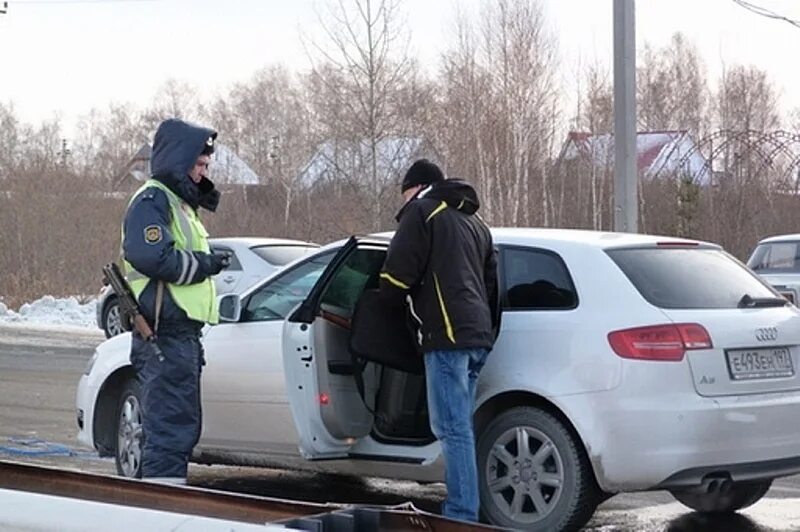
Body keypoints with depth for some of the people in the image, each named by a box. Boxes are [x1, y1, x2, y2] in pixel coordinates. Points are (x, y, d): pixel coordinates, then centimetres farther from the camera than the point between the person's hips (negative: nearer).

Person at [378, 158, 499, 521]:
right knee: (458, 427, 13)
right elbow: (491, 283, 31)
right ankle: (462, 511, 14)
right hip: (478, 333, 9)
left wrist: (393, 300, 12)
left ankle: (463, 515, -14)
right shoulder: (474, 223, 28)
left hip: (448, 333, -9)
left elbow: (398, 272, -7)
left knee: (452, 428, -11)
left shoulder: (423, 211, 0)